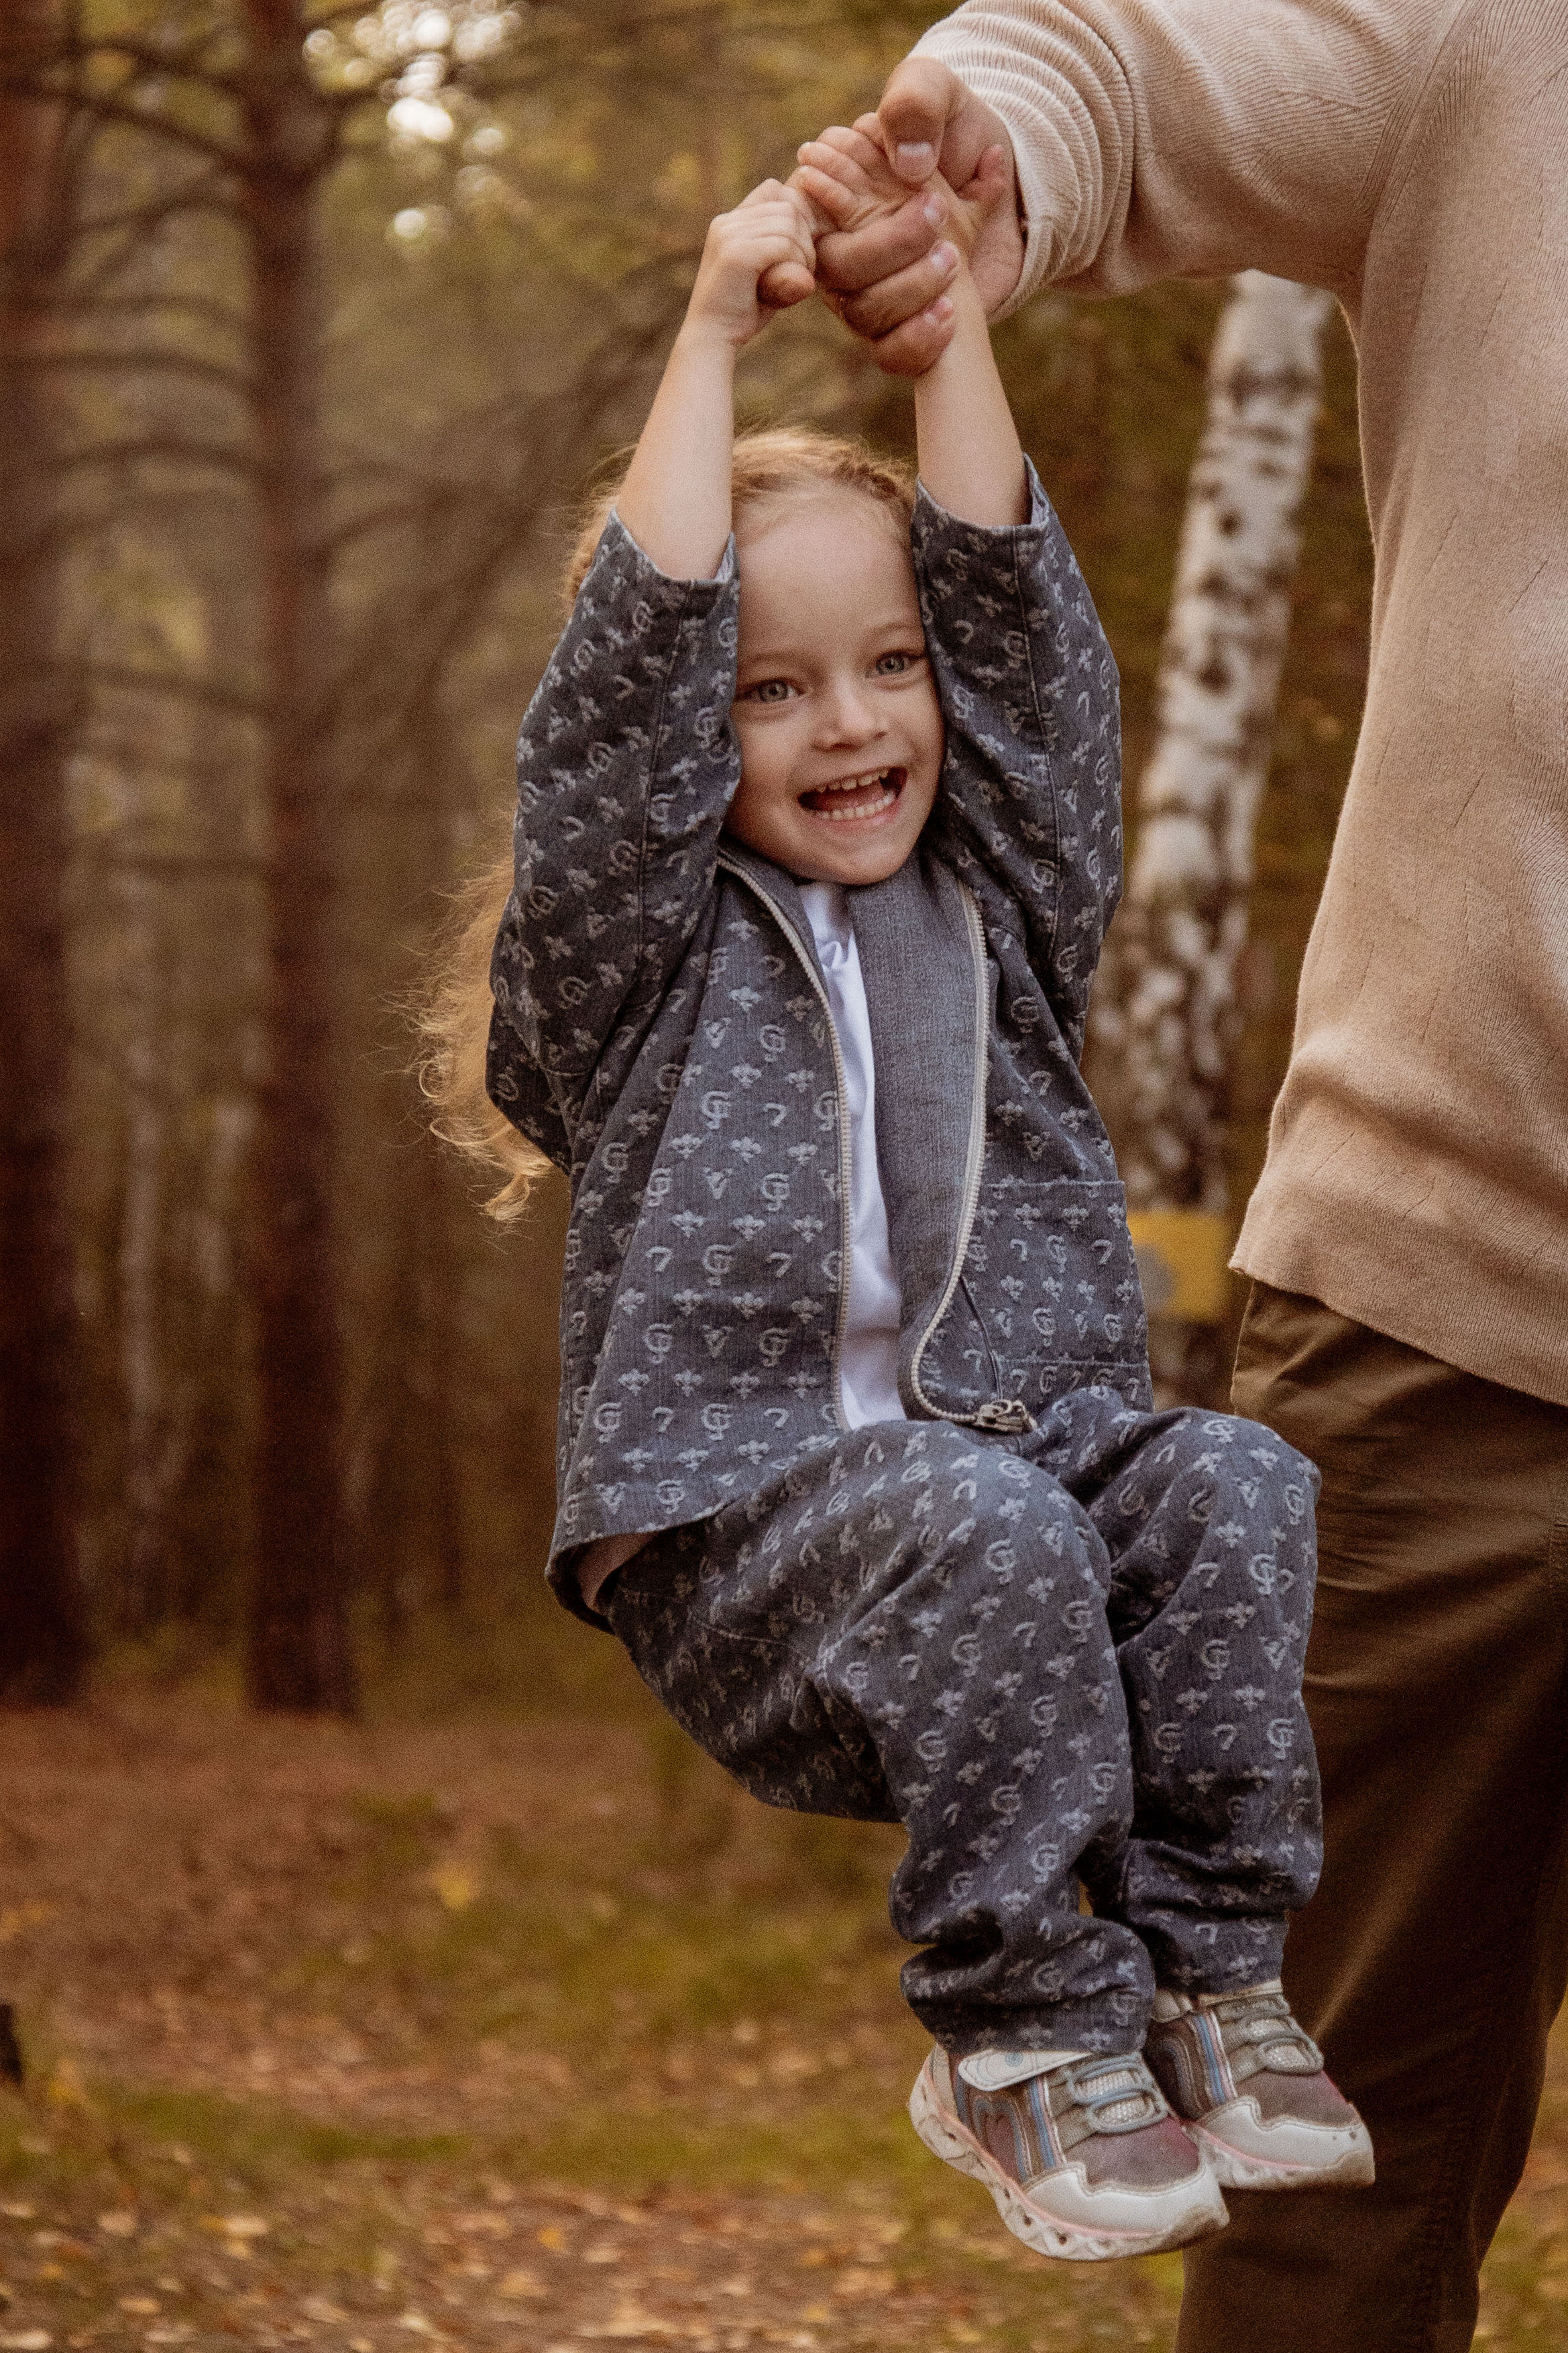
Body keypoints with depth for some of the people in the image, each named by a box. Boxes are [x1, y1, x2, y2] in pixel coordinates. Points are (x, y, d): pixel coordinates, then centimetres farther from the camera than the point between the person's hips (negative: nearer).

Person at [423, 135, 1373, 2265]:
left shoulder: (995, 912, 15)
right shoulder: (634, 949, 6)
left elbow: (1021, 619, 5)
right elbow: (635, 671, -7)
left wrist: (945, 309, -3)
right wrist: (714, 332, -7)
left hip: (1033, 1468, 4)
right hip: (741, 1548, -3)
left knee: (1234, 1487, -28)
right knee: (972, 1523, -35)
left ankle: (1210, 1984, -18)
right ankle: (1027, 2032, -23)